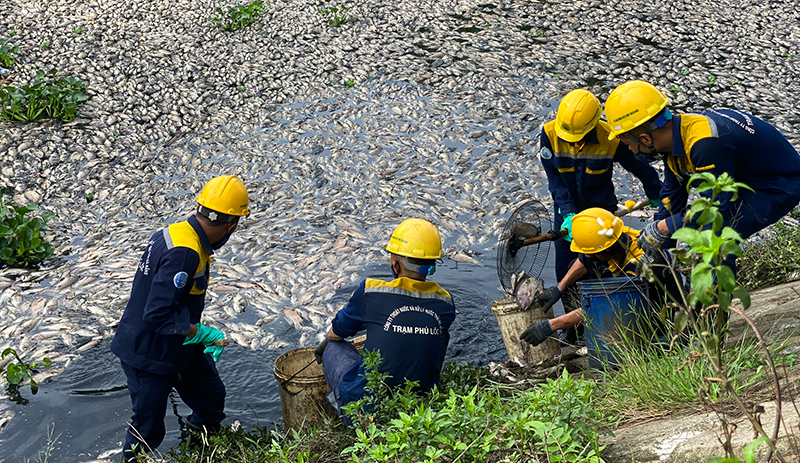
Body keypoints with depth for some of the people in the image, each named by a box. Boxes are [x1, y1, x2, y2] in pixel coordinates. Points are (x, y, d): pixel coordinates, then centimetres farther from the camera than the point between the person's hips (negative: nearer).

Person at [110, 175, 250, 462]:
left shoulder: (175, 233, -1)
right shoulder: (185, 254, -31)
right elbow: (157, 315, -32)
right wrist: (204, 334, -21)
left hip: (178, 346, 10)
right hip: (149, 354, -10)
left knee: (211, 396, 22)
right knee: (148, 430, 7)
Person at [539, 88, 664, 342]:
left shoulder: (611, 140, -22)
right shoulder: (550, 134, -18)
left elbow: (640, 167, -4)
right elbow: (555, 181, -14)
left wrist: (657, 196, 11)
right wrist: (568, 214, -25)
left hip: (601, 209, -2)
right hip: (567, 209, 2)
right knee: (565, 272, 3)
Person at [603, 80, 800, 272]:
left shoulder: (706, 145, -36)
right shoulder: (675, 136, -6)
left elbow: (717, 207, -30)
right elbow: (672, 197, 6)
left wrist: (662, 228, -21)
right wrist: (652, 254, 10)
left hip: (781, 185, -9)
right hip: (750, 179, 9)